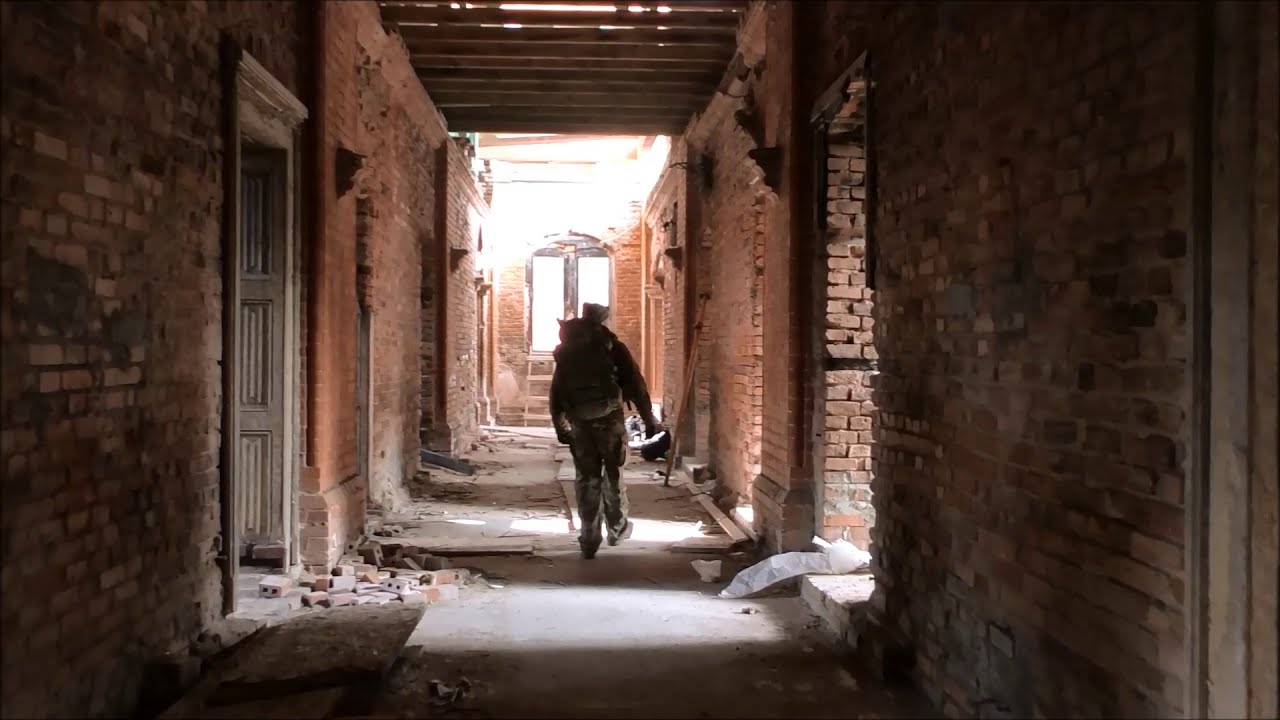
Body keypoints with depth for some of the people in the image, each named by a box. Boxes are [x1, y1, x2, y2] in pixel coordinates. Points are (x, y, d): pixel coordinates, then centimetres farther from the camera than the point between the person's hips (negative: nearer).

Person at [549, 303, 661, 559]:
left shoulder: (566, 352, 12)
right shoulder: (613, 347, 1)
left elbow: (556, 391, 12)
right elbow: (635, 384, -2)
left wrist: (560, 426, 19)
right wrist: (649, 419, 3)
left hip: (579, 422, 2)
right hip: (609, 417, -2)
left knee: (586, 479, 9)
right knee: (613, 474, 13)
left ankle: (589, 540, 9)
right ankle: (617, 529, 24)